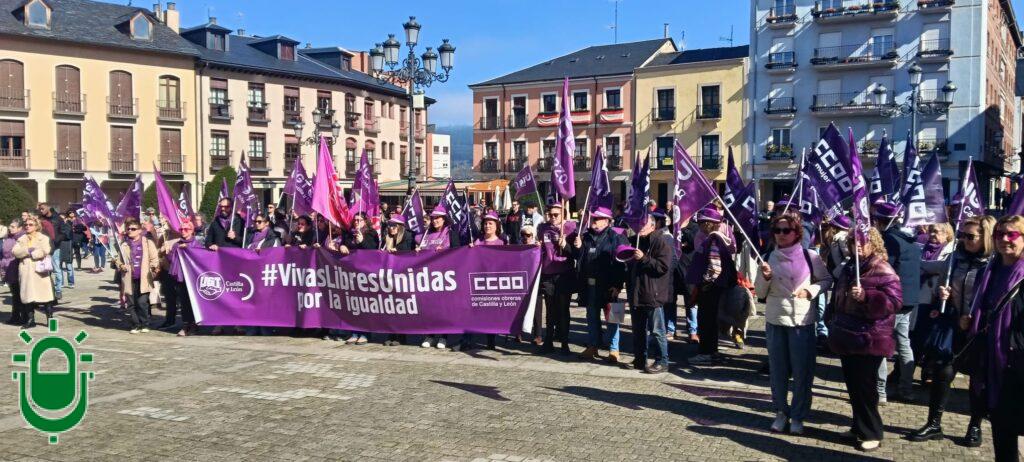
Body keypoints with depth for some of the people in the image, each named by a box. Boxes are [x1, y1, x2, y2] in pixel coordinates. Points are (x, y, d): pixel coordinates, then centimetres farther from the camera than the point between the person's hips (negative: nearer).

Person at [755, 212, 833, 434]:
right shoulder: (769, 258, 2)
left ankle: (798, 416, 16)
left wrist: (811, 290, -12)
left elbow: (827, 280, 6)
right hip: (775, 320, 2)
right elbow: (760, 293, 5)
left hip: (802, 320, -2)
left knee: (802, 371, 3)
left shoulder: (810, 256, -4)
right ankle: (781, 412, 24)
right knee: (777, 370, 10)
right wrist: (765, 277, -14)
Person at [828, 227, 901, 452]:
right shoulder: (848, 268, 13)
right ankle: (859, 426, 26)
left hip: (869, 340, -8)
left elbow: (894, 301, -19)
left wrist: (866, 296, -28)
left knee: (865, 387, -3)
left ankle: (871, 433, 9)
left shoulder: (883, 271, -11)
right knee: (852, 385, 13)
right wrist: (834, 322, 23)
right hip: (847, 337, 8)